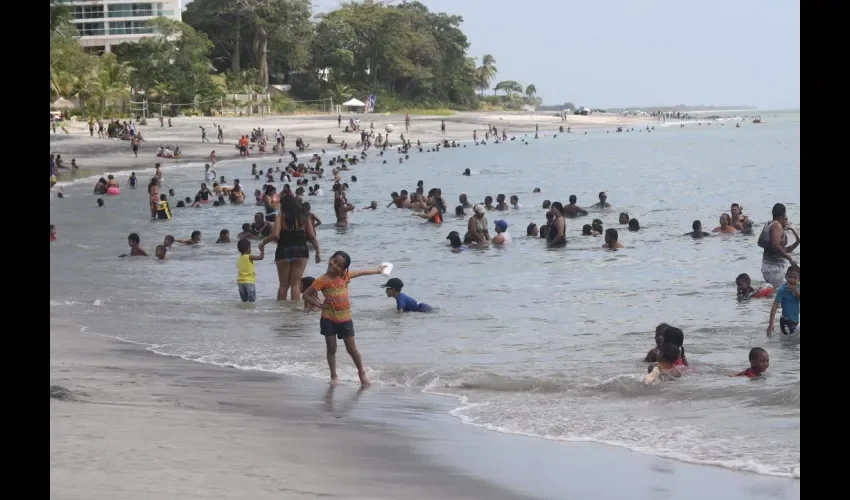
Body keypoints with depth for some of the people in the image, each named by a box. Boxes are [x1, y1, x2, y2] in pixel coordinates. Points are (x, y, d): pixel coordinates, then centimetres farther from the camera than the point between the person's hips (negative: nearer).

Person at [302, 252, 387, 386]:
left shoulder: (345, 276, 2)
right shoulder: (322, 280, -9)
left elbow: (361, 272, 20)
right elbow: (306, 295, -6)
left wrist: (377, 270, 33)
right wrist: (319, 304, -12)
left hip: (345, 318, 2)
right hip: (329, 319, -2)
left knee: (352, 348, 6)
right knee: (331, 348, 5)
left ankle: (362, 373, 20)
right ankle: (333, 376, 16)